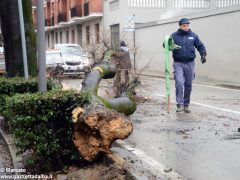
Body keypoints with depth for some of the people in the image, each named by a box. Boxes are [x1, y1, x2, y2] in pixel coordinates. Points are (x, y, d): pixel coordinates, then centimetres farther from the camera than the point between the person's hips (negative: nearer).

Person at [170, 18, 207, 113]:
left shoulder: (193, 35, 7)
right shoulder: (174, 35, 2)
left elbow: (200, 46, 11)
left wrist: (203, 54, -6)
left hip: (190, 63, 2)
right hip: (178, 63, -2)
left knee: (188, 85, 7)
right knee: (179, 83, -17)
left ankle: (186, 105, 20)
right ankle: (180, 104, -9)